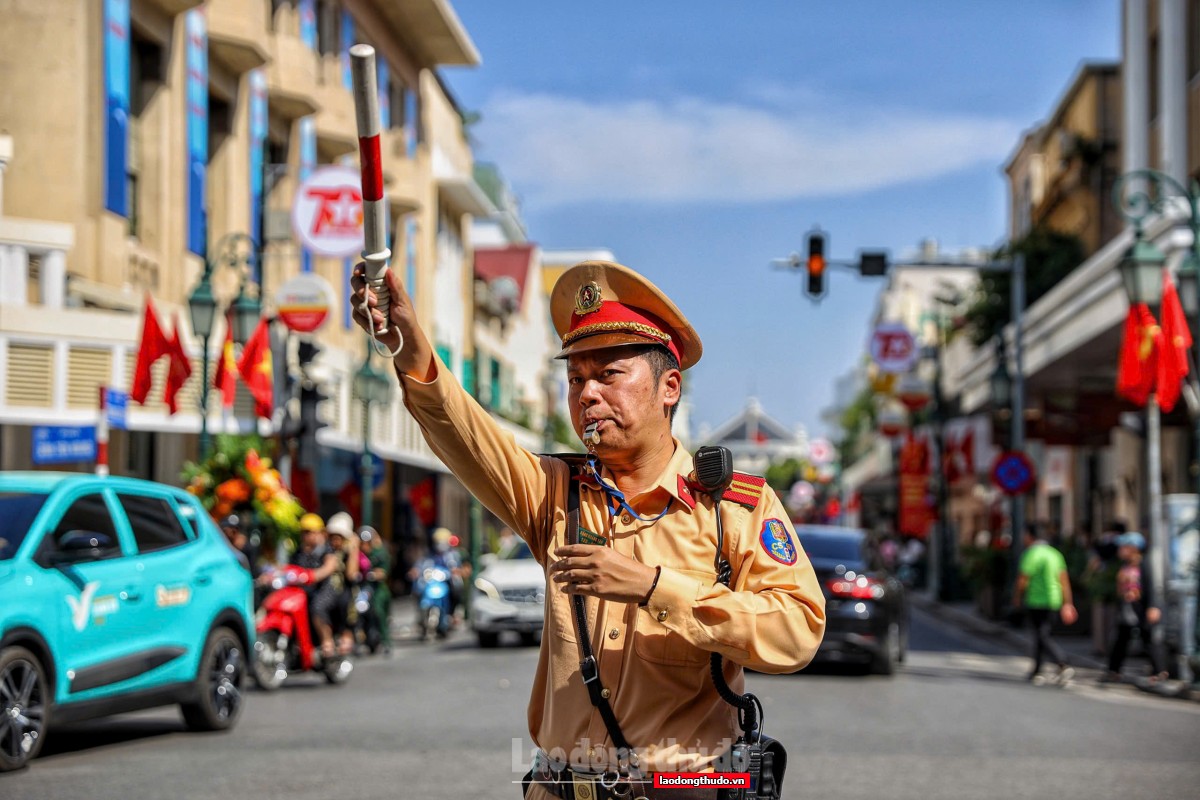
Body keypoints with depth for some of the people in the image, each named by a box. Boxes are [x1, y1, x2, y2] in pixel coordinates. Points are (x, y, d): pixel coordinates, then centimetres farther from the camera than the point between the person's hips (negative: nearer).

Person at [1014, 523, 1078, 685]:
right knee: (1040, 635, 16)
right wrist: (1068, 603, 10)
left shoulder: (1031, 554, -12)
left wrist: (1017, 597, 5)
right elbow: (1064, 580, 9)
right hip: (1053, 601, 8)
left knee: (1043, 637, -5)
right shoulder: (1054, 553, 10)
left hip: (1036, 602, -8)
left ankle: (1063, 665, -21)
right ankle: (1037, 672, 21)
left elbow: (1023, 580, -12)